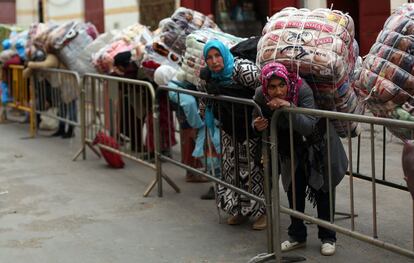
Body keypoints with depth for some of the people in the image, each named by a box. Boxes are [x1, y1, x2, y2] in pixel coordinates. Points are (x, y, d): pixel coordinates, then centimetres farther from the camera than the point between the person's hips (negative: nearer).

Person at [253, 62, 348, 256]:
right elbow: (256, 118, -4)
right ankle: (297, 236, 24)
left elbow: (308, 127, -41)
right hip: (292, 149, 3)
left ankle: (328, 237, 18)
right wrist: (257, 125, -27)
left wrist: (289, 107, -54)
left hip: (317, 146, -3)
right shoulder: (260, 96, -24)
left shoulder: (302, 90, -36)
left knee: (322, 189, 4)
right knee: (294, 189, 8)